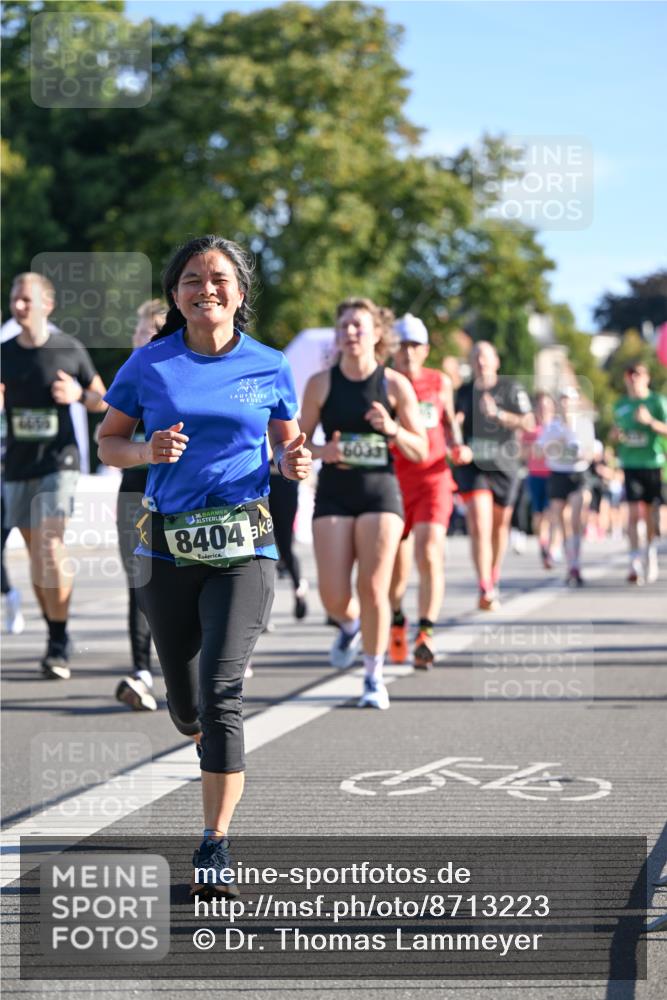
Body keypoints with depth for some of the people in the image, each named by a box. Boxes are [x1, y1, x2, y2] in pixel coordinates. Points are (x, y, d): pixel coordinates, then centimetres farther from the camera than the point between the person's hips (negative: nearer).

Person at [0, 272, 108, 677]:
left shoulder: (70, 350, -2)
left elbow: (102, 401, 7)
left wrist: (79, 394, -14)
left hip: (59, 460, -4)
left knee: (51, 545, -17)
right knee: (35, 551, 7)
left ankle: (60, 644, -11)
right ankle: (55, 638, 19)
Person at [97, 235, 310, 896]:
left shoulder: (269, 368, 3)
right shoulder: (149, 364, 2)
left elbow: (287, 444, 15)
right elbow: (108, 443, 9)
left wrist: (294, 463, -8)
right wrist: (148, 451, -12)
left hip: (244, 545, -2)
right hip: (168, 548, 2)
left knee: (220, 690, -16)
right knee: (183, 700, 11)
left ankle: (214, 848, -12)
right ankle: (213, 748, 48)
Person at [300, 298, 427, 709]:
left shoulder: (395, 384, 0)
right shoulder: (321, 383, 2)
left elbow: (420, 451, 3)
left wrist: (393, 429, -16)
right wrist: (322, 451, -13)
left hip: (380, 490, -1)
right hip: (334, 493, 1)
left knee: (374, 589, -9)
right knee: (333, 594, -6)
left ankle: (374, 676, 9)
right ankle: (351, 626, 32)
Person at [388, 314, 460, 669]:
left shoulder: (440, 383, 7)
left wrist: (457, 446, 4)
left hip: (432, 481, 1)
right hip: (393, 483, 0)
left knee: (430, 555, -20)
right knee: (397, 570, 8)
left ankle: (425, 636, -20)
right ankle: (396, 621, 38)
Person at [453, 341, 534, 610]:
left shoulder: (512, 388, 2)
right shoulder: (464, 392, 10)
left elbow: (529, 424, -5)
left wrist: (498, 414, -18)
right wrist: (458, 447, -3)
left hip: (504, 465, 0)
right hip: (472, 465, 0)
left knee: (499, 525, 14)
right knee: (479, 527, -16)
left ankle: (494, 578, 37)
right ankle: (485, 591, -21)